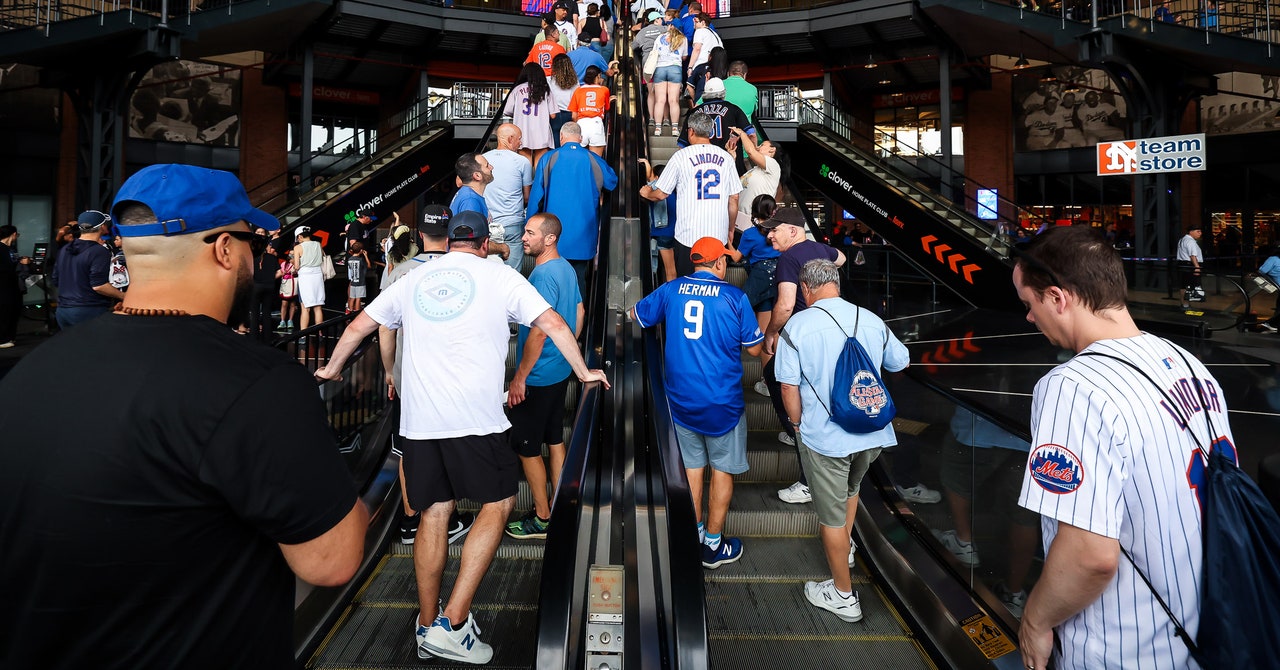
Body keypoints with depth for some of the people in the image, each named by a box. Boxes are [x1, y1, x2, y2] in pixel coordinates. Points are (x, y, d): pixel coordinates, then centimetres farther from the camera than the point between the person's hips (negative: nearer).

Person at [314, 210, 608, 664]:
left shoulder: (414, 280, 16)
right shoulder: (499, 276, 5)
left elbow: (358, 327, 22)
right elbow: (554, 325, 1)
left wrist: (332, 368, 39)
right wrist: (583, 372, 14)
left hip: (419, 418, 5)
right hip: (476, 417, -4)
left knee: (433, 514, 13)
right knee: (498, 503, 9)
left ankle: (428, 628, 22)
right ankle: (453, 623, 3)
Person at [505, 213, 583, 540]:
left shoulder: (543, 275, -22)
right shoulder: (567, 268, 7)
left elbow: (539, 332, -25)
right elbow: (579, 314, 17)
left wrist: (520, 378, -19)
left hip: (537, 378, -10)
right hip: (560, 371, 10)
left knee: (526, 447, 3)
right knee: (555, 440, 18)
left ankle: (542, 518, 14)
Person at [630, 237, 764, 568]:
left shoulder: (670, 290, 0)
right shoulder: (734, 296, -9)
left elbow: (636, 315, 16)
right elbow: (754, 348, -2)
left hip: (681, 399, 4)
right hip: (722, 401, -3)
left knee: (692, 466, 17)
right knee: (722, 469, 11)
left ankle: (694, 536, 28)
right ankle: (713, 545, 19)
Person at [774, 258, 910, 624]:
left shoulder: (798, 326, -14)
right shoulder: (872, 320, -2)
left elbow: (789, 388, -14)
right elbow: (901, 363, 14)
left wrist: (798, 424, 4)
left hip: (824, 437, -5)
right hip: (871, 432, 5)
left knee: (832, 515, 11)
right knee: (851, 487, 33)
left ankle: (843, 594, 25)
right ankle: (845, 544, 55)